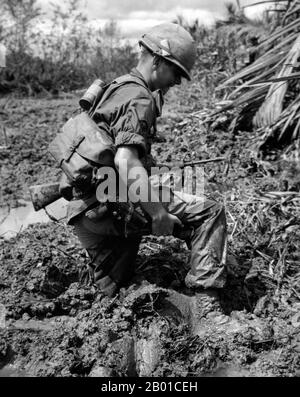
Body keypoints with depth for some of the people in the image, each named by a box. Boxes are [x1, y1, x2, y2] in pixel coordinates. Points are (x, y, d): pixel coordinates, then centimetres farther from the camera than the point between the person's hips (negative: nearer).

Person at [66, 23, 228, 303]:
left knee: (110, 291, 26)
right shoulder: (139, 99, -14)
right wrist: (158, 214, -25)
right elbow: (125, 161, -28)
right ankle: (204, 295, -5)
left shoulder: (115, 88, 18)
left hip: (88, 210, 10)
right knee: (210, 213, -5)